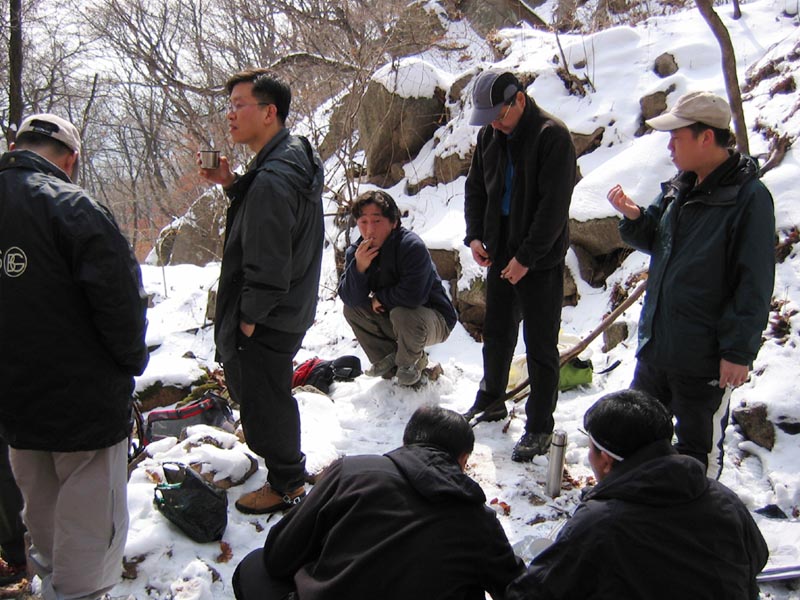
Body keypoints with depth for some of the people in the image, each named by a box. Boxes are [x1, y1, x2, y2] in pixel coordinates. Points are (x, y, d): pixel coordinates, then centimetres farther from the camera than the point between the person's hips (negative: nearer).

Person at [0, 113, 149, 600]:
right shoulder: (72, 206, -19)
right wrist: (132, 359, -5)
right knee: (88, 523, 5)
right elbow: (119, 299, -22)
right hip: (85, 398, -7)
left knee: (43, 514, 26)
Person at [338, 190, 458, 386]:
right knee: (351, 309, -8)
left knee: (403, 314, -36)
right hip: (391, 317, 6)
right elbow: (350, 298, -14)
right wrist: (359, 268, -32)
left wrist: (380, 298, -19)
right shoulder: (355, 252, -6)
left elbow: (412, 295, -37)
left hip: (436, 320, -6)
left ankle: (410, 362, -3)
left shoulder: (413, 246, -27)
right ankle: (389, 357, 6)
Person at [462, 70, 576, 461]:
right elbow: (476, 187, 15)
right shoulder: (490, 135, 6)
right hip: (500, 253, 7)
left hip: (540, 260, -7)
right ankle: (491, 401, 38)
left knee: (540, 345, 0)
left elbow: (554, 206, -20)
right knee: (496, 333, 19)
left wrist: (526, 257, -20)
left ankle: (539, 428, 10)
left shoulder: (552, 136, -16)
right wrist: (475, 235, 1)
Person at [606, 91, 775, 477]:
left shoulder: (748, 198, -18)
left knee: (698, 447, 10)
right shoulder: (679, 187, 5)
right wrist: (634, 217, -5)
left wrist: (739, 351, -18)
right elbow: (654, 241, 17)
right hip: (656, 343, 8)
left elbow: (754, 285, -18)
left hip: (705, 358, -8)